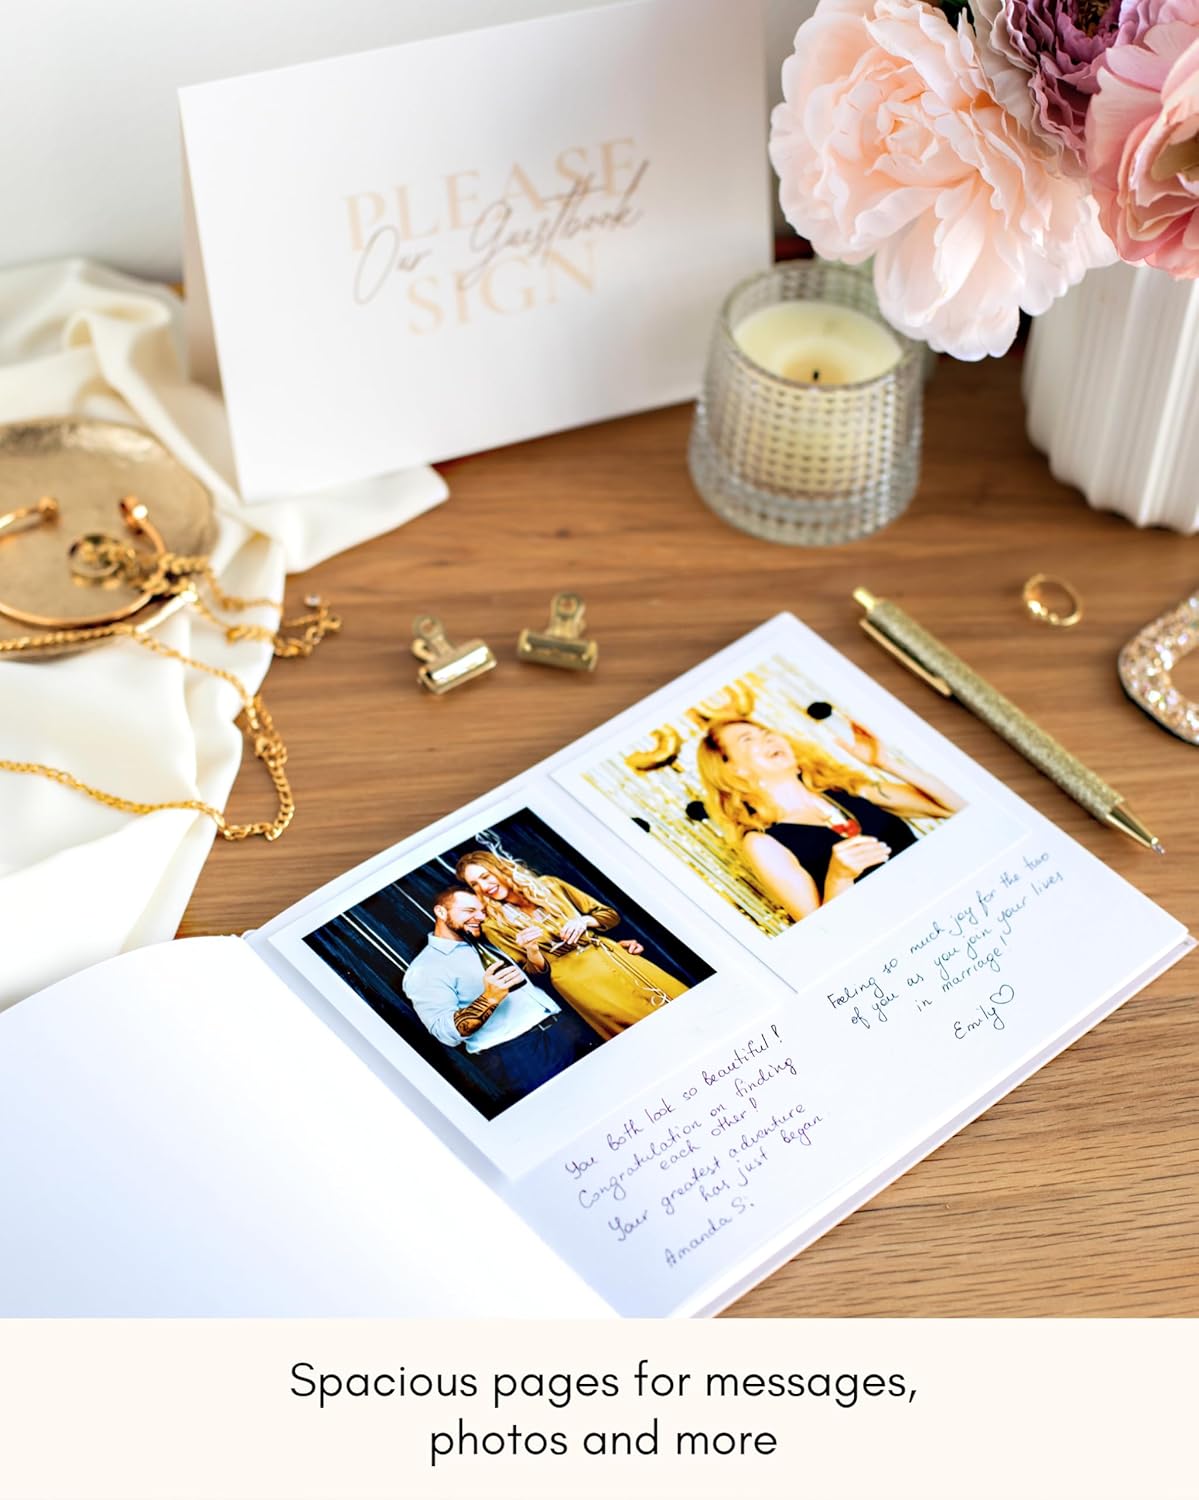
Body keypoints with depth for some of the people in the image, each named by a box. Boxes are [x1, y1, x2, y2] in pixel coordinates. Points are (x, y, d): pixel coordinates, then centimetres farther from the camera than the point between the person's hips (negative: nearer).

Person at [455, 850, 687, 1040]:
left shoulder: (546, 885, 14)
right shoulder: (495, 926, 8)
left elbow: (610, 914, 17)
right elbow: (536, 972, 6)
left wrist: (584, 921, -3)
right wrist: (531, 950, -15)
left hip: (608, 952, 4)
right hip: (572, 973, -4)